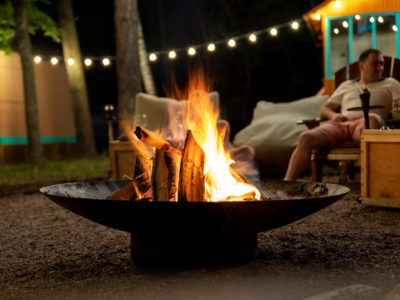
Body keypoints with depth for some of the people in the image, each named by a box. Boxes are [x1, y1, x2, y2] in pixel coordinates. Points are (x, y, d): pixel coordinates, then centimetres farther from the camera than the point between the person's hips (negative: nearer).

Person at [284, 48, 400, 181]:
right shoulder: (346, 85, 33)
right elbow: (323, 109, 26)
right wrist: (333, 115, 2)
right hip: (340, 124, 2)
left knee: (372, 120, -42)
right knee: (306, 137, -27)